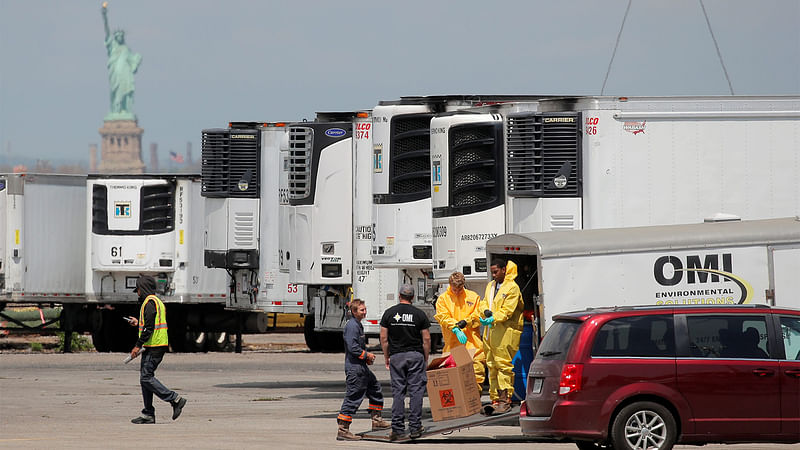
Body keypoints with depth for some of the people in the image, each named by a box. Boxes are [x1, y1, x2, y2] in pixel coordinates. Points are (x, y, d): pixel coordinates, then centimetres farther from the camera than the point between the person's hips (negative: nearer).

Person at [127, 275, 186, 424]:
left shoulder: (149, 302, -12)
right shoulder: (158, 302, 20)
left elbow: (149, 327, -20)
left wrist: (138, 345, -19)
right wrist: (138, 323, 32)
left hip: (153, 347, -10)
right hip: (160, 346, 10)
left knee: (146, 378, -11)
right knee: (145, 378, 10)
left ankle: (175, 399, -13)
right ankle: (148, 414, 10)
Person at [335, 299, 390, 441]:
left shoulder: (358, 325, 16)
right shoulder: (352, 326, -16)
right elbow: (352, 348, -25)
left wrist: (367, 357, 11)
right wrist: (367, 355, -12)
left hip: (362, 367, 11)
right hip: (354, 367, -11)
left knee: (375, 388, 21)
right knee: (353, 398, -9)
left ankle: (376, 421, 31)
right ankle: (343, 430, -7)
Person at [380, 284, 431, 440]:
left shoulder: (389, 313, 2)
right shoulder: (419, 314, 0)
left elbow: (384, 338, 3)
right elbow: (426, 339, 0)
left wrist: (386, 358, 12)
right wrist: (426, 359, 10)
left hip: (396, 357, 1)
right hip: (416, 356, -1)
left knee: (398, 392, 4)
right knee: (416, 391, 2)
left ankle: (397, 428, 0)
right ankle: (415, 427, 0)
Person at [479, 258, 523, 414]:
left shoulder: (512, 287, -6)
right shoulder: (490, 286, 19)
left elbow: (508, 310, -13)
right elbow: (484, 303, 15)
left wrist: (494, 318, -24)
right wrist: (485, 312, -7)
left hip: (506, 332, -8)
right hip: (490, 331, 8)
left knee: (504, 366, -10)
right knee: (492, 366, 8)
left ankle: (505, 399, -10)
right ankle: (495, 399, 13)